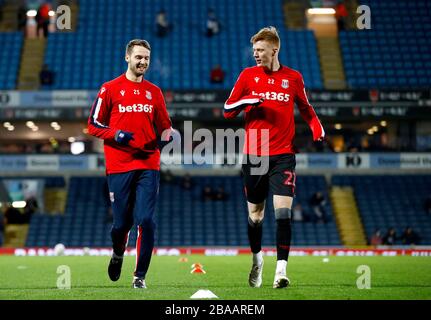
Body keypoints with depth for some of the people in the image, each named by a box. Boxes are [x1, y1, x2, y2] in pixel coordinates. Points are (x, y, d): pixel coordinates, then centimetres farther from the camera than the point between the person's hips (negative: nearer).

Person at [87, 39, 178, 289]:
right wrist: (116, 134, -14)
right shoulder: (110, 89, 4)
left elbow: (164, 126, 18)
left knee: (146, 221, -10)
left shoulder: (154, 92, 13)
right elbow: (94, 125, 4)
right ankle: (118, 254, 36)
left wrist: (167, 136, -5)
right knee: (122, 222, 2)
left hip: (148, 165, 2)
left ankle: (140, 275, -1)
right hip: (119, 165, -2)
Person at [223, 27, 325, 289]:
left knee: (283, 210, -15)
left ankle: (281, 269, -14)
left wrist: (317, 128, -1)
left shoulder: (293, 78, 5)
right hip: (253, 155, 1)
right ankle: (257, 258, 34)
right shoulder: (248, 75, 4)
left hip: (283, 154, -1)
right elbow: (228, 110, 5)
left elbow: (306, 109, 18)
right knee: (255, 213, 10)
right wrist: (247, 100, -14)